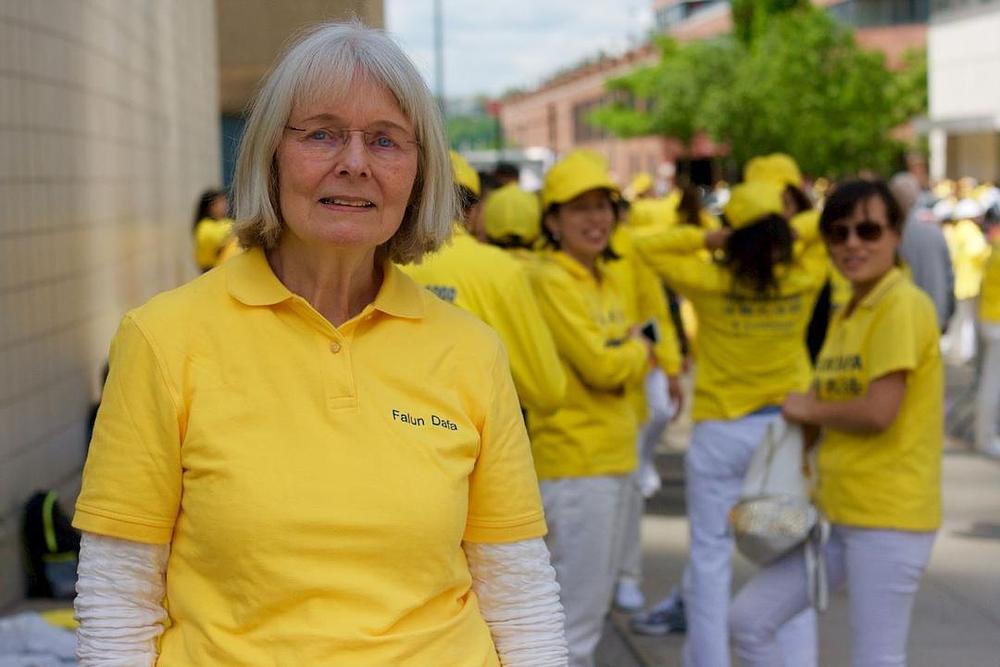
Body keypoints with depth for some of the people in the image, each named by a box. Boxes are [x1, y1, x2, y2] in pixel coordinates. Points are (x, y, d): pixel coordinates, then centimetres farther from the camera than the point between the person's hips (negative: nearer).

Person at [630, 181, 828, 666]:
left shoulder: (709, 282, -11)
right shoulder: (804, 280, -6)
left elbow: (646, 245, -3)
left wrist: (707, 239, -8)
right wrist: (792, 232, -3)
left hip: (721, 434, -2)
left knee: (710, 554, 9)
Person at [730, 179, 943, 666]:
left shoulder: (902, 306, -14)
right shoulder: (847, 313, 13)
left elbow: (878, 412, -22)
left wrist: (807, 409, -6)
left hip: (889, 517, -9)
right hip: (837, 512, 9)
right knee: (748, 620, 8)